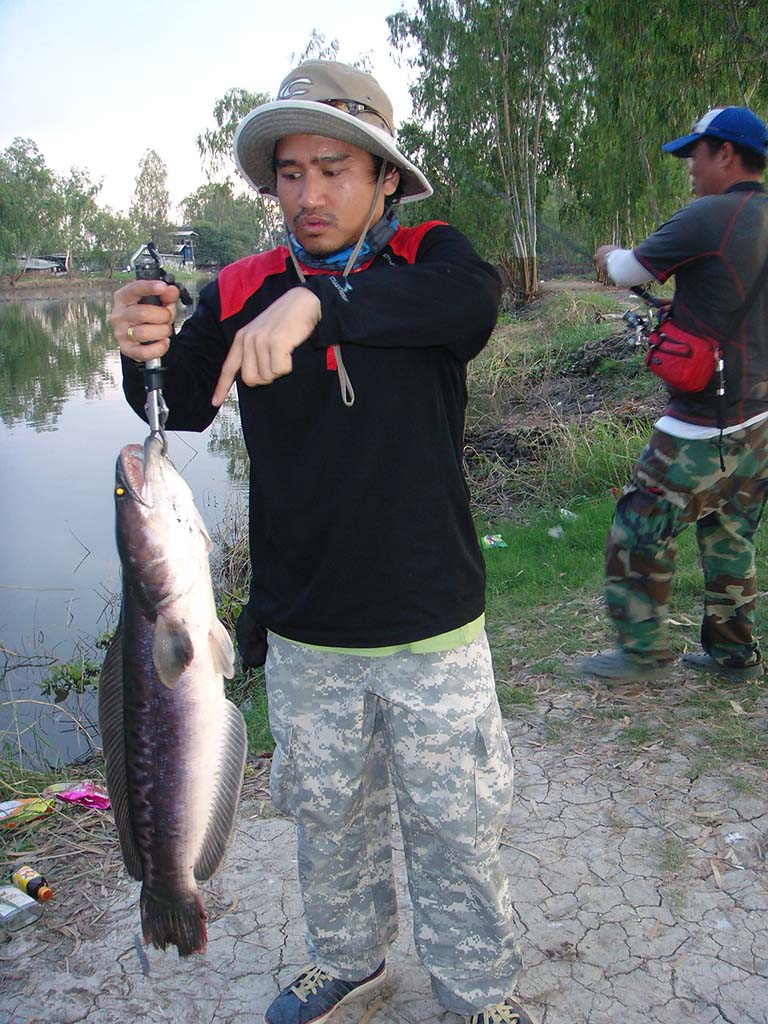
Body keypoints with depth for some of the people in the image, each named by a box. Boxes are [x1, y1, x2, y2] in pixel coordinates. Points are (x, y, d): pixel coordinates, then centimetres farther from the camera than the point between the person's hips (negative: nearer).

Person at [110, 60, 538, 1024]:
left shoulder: (427, 259, -7)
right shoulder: (245, 289, -1)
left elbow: (475, 301, -30)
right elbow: (181, 407, -11)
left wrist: (319, 303, -42)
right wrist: (144, 354, -33)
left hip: (431, 628, -2)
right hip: (302, 635, 3)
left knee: (455, 821, 15)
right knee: (326, 811, 22)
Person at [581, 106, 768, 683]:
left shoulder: (710, 217, -16)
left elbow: (629, 272, -5)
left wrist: (611, 256, 18)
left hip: (707, 428, -9)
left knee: (640, 529, 4)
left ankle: (644, 652, 14)